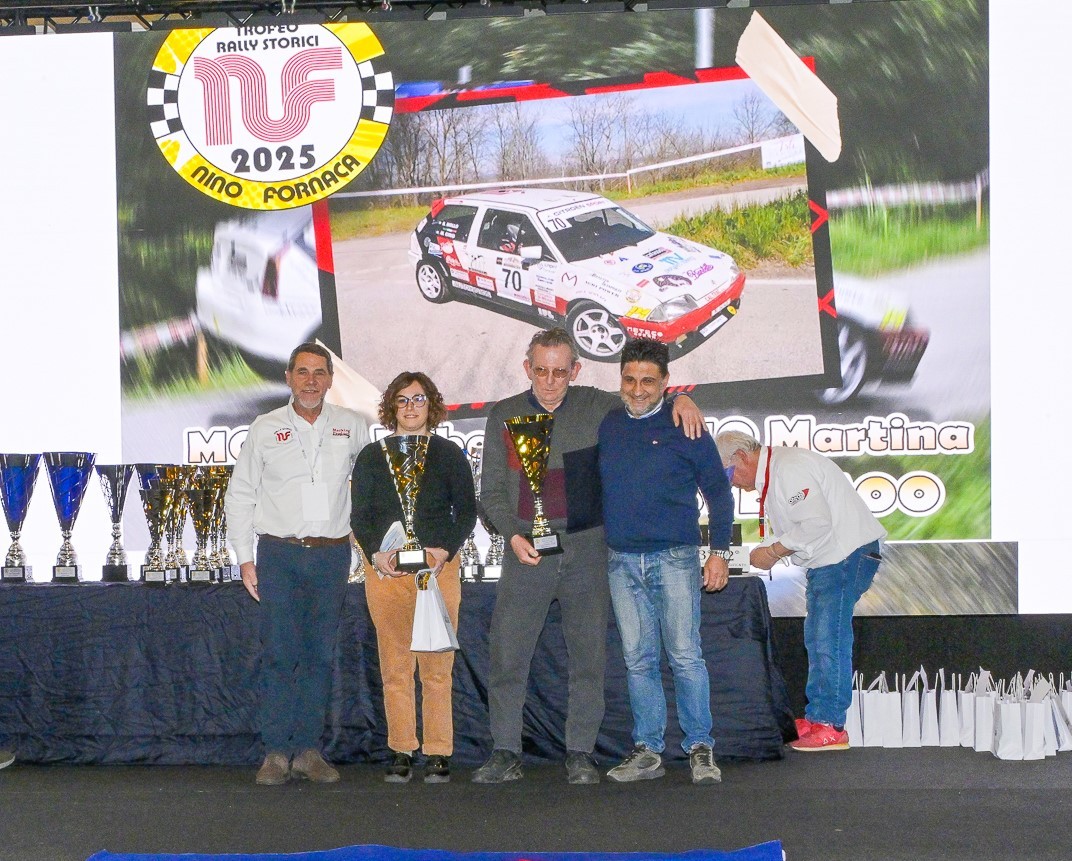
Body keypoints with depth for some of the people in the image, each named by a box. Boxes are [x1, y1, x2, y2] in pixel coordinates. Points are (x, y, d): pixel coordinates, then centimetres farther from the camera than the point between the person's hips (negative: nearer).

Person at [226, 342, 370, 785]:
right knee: (279, 653, -5)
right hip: (279, 553, -1)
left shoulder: (353, 428, 7)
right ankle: (277, 752, 0)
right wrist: (245, 559, 2)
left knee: (321, 654, 4)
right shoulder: (265, 429, 5)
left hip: (332, 553, 1)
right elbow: (239, 496, 8)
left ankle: (309, 749, 11)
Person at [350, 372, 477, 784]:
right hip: (385, 570, 1)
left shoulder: (449, 454, 10)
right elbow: (359, 515, 10)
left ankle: (438, 754, 2)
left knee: (436, 666, -4)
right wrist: (375, 552, -7)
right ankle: (400, 751, 6)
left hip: (439, 568, -1)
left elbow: (466, 511, 8)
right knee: (394, 666, 0)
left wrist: (444, 550, -8)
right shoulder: (372, 457, 13)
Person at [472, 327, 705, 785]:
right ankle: (505, 752, 7)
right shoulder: (504, 416, 6)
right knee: (507, 652, -3)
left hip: (587, 549, 0)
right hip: (527, 551, 0)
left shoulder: (595, 407, 6)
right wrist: (513, 534, -9)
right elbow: (491, 490, 6)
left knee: (587, 654, 2)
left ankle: (580, 753, 12)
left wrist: (677, 399, -1)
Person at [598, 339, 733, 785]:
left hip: (674, 559, -3)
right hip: (621, 561, 4)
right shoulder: (605, 426, 10)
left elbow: (718, 492, 4)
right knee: (637, 659, 6)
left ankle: (700, 748, 1)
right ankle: (647, 750, 11)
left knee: (685, 655, -7)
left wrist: (719, 551, -1)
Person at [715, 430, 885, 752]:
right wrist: (764, 552, 2)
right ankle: (816, 717, 20)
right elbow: (791, 530, 19)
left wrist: (773, 551, -17)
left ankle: (831, 727, -9)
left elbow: (816, 523, -26)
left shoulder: (790, 468, -18)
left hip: (848, 553, -11)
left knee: (828, 639, -12)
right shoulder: (771, 474, 16)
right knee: (816, 638, 14)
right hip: (827, 560, 11)